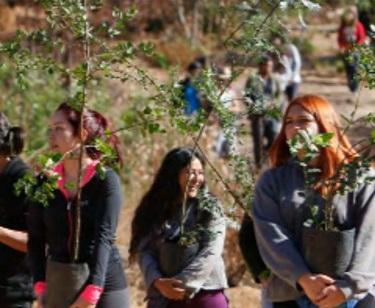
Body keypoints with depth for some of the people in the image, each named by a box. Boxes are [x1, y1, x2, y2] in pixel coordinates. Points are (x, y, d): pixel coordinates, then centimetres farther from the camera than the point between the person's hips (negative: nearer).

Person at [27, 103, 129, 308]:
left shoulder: (105, 180, -4)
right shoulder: (45, 183, 8)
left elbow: (104, 237, -13)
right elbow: (36, 239, 7)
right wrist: (40, 285, -7)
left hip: (103, 284, -3)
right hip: (57, 283, 4)